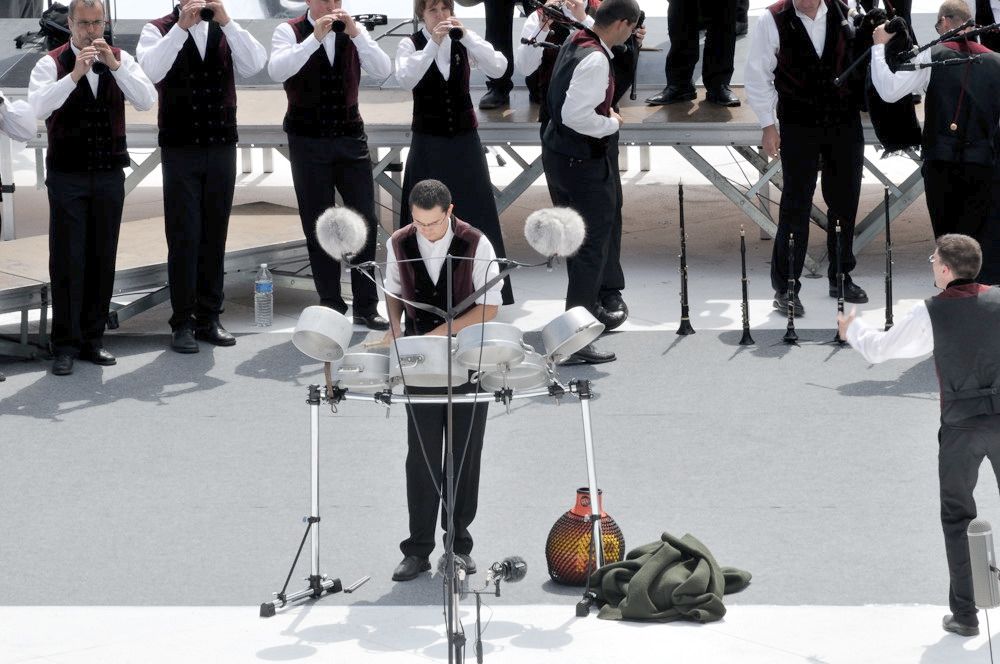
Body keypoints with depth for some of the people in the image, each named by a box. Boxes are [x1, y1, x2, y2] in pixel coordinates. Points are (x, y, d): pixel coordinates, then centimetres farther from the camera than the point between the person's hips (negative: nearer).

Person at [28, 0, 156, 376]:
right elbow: (39, 107, -20)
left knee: (102, 260, 7)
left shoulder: (120, 60, 5)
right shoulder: (51, 64, -4)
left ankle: (92, 339, 16)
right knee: (67, 261, -4)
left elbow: (146, 101, -8)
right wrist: (74, 75, -30)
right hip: (67, 175, -3)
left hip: (109, 174, 3)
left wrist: (114, 65, -19)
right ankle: (65, 346, 0)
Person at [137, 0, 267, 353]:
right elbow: (152, 69, -21)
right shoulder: (159, 30, -2)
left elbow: (254, 64, -10)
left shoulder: (226, 31, 6)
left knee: (214, 236, 8)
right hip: (180, 149, -3)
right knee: (184, 238, -2)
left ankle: (209, 319, 15)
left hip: (222, 148, 3)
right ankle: (182, 322, 4)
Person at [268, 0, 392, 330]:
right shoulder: (289, 31, -5)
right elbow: (277, 70, -23)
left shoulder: (353, 32, 4)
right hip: (308, 141, -2)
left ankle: (366, 306, 7)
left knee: (366, 222, 0)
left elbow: (383, 70, -8)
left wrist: (356, 33, -20)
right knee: (318, 227, 4)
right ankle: (331, 306, 12)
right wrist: (315, 37, -29)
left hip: (351, 139, 2)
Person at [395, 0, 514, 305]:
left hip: (465, 141, 2)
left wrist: (467, 36, -23)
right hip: (428, 144, -2)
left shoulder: (464, 42, 1)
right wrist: (433, 44, -31)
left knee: (476, 213, 5)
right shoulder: (411, 44, -6)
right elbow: (405, 80, -24)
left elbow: (499, 68, -14)